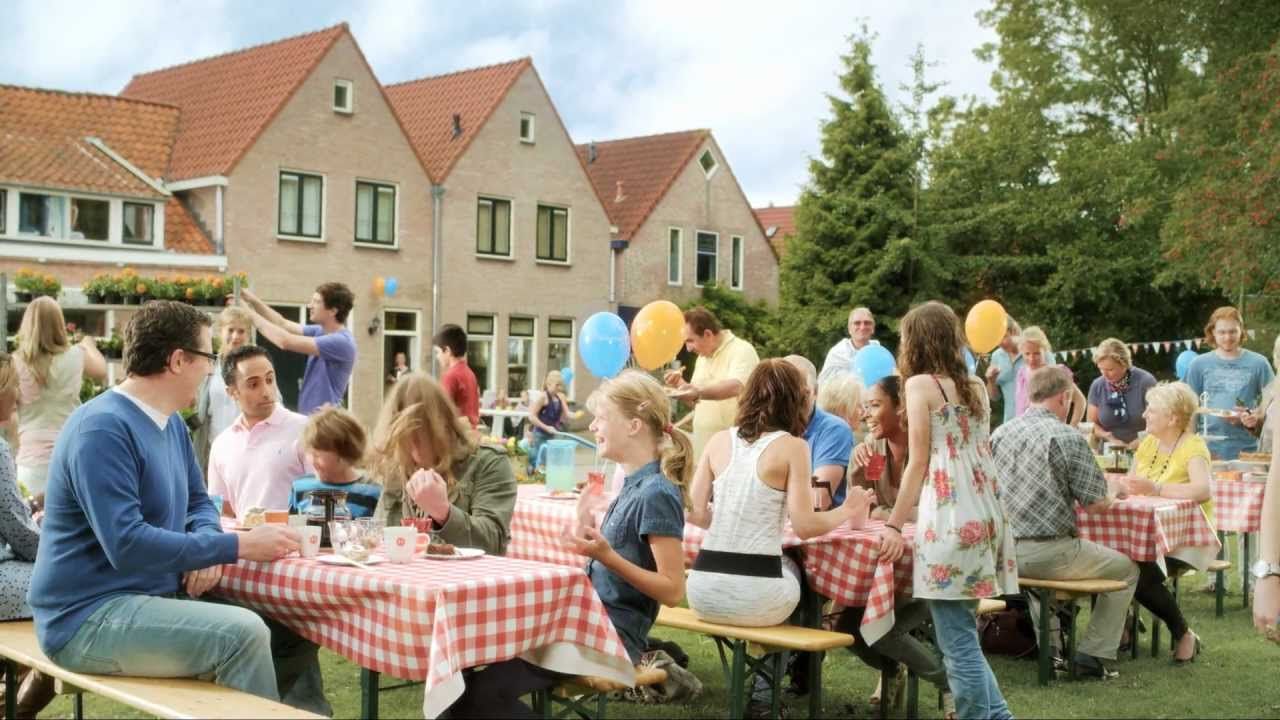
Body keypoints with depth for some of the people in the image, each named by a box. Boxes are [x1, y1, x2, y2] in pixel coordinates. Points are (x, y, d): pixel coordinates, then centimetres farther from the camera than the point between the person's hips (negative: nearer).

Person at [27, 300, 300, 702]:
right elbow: (127, 545, -28)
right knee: (243, 633, -27)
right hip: (91, 616, -9)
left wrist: (208, 548, -5)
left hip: (155, 597, 9)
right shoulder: (103, 428, -20)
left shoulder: (172, 424, 9)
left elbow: (197, 502, 19)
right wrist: (239, 545, -25)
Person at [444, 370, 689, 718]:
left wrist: (606, 555, -24)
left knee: (482, 692, -22)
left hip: (613, 634, -9)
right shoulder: (634, 485, 14)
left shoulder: (656, 494, -14)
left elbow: (672, 591, -18)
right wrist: (586, 521, 10)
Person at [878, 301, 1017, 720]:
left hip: (951, 515, -8)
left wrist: (895, 524, -1)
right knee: (962, 636, 15)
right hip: (986, 510, 8)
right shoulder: (975, 386, 17)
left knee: (958, 643, -4)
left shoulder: (920, 384, -2)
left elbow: (919, 463, -5)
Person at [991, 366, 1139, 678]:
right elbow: (1095, 503, -11)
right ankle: (1092, 653, 13)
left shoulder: (1000, 433, 6)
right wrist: (1112, 497, 14)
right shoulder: (1069, 438, -12)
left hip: (1003, 550, 6)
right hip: (1050, 552, -6)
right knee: (1126, 569, 17)